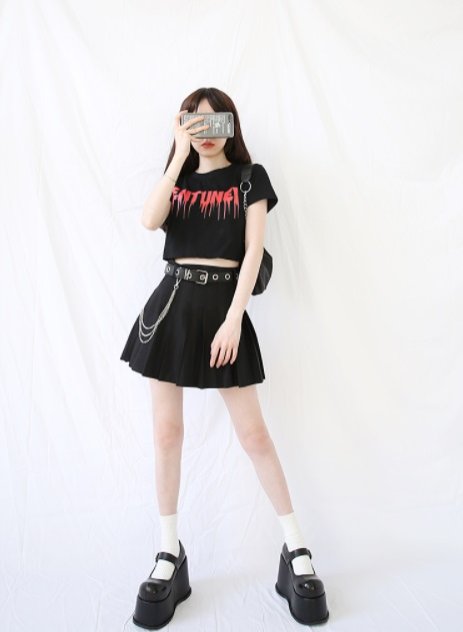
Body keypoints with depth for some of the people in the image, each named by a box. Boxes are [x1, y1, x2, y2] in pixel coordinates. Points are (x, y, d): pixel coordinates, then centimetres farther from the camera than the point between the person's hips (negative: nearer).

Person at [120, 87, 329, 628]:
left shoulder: (249, 177, 7)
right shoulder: (176, 178, 16)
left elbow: (253, 250, -4)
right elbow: (149, 221, -6)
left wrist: (233, 318, -13)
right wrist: (179, 156, -9)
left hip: (222, 304, -3)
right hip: (171, 301, 3)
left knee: (253, 432, -1)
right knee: (166, 431, 4)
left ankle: (296, 549, 15)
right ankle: (170, 553, 19)